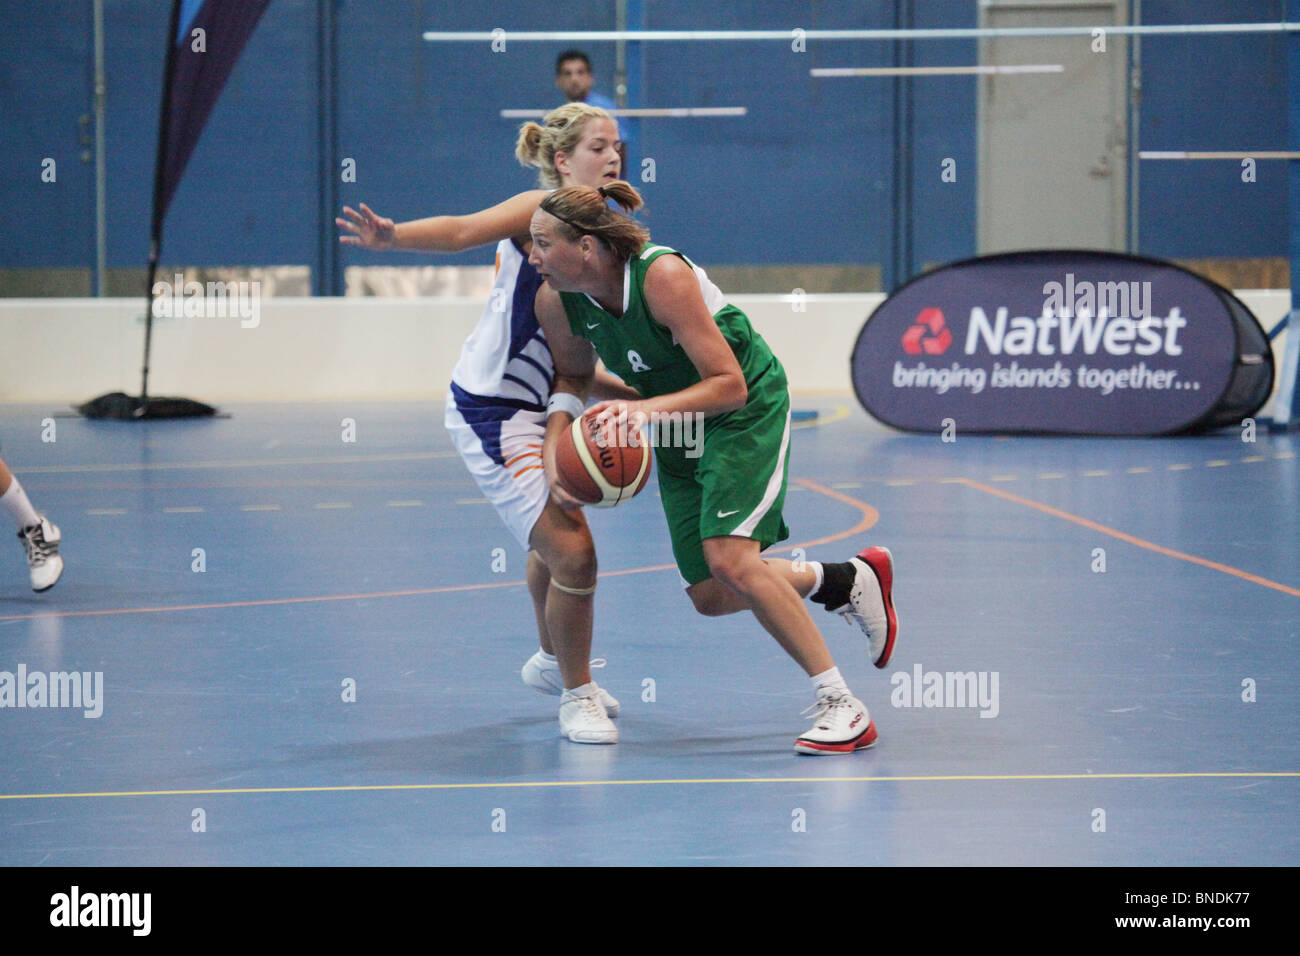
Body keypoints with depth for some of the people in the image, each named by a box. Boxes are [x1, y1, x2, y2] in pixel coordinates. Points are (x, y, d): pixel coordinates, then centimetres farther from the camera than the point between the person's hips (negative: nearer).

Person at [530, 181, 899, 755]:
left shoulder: (663, 275, -31)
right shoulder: (556, 302, -13)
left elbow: (729, 384, -29)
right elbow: (573, 377, 8)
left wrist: (648, 408, -41)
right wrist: (554, 442, -10)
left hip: (749, 411, -7)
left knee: (729, 560, -24)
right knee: (711, 595, 3)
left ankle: (840, 705, -15)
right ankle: (849, 580, 26)